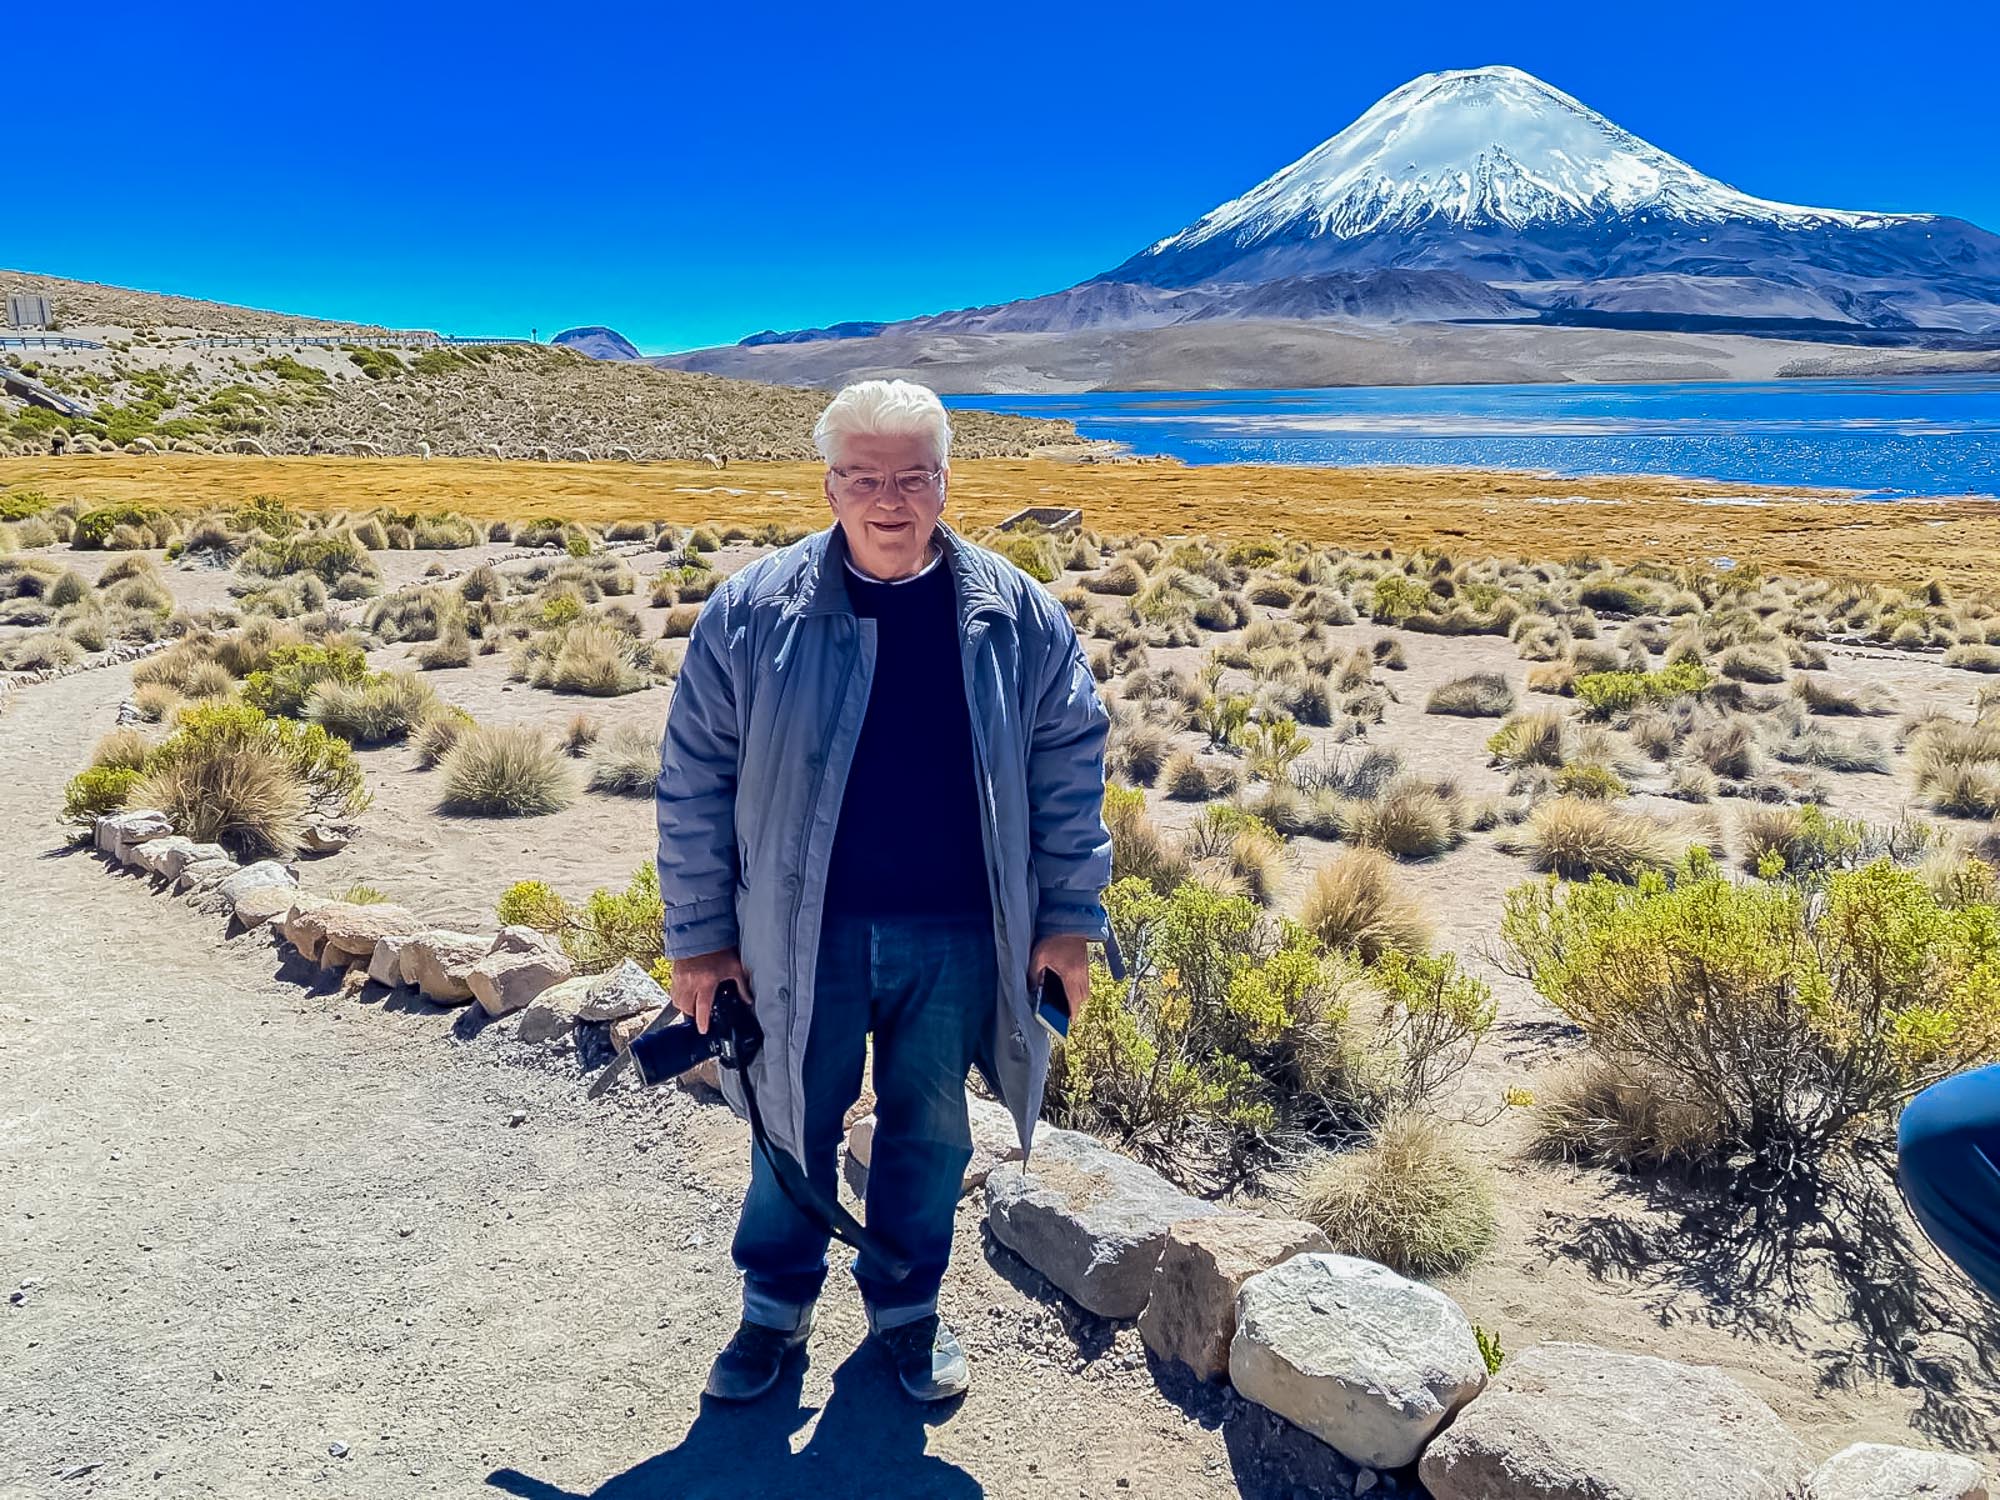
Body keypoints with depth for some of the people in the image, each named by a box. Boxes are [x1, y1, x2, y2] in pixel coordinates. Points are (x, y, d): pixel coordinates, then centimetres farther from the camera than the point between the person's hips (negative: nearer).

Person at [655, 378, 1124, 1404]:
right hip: (805, 934, -1)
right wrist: (699, 935, -2)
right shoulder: (751, 612, -8)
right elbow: (694, 782, -2)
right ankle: (775, 1308, 39)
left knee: (930, 1132, 16)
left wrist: (1069, 916, 0)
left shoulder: (1016, 617, -4)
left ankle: (906, 1309, 39)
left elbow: (1069, 767, 3)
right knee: (794, 1127, 15)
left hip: (958, 935, 1)